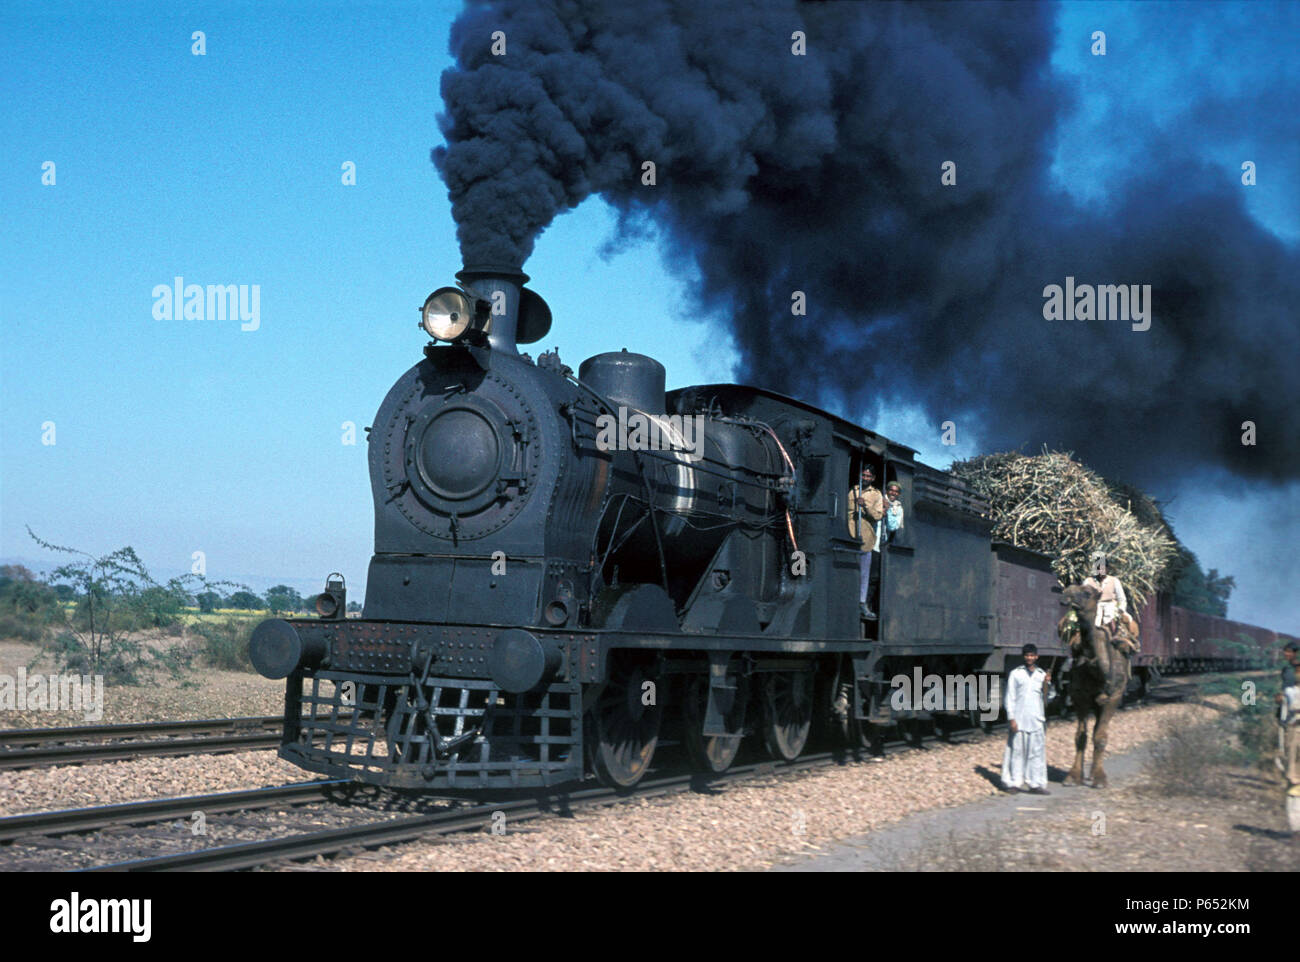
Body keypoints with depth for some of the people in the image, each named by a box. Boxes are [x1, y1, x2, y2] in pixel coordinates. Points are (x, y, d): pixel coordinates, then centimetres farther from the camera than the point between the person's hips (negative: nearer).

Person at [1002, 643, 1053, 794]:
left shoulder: (1042, 674, 11)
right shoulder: (1016, 674, 4)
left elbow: (1047, 697, 11)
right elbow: (1010, 698, 2)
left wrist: (1047, 683, -5)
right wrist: (1011, 718, -5)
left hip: (1037, 719, 2)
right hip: (1019, 719, -2)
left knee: (1037, 751, 1)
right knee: (1017, 750, -1)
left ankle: (1035, 783, 6)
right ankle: (1014, 782, 6)